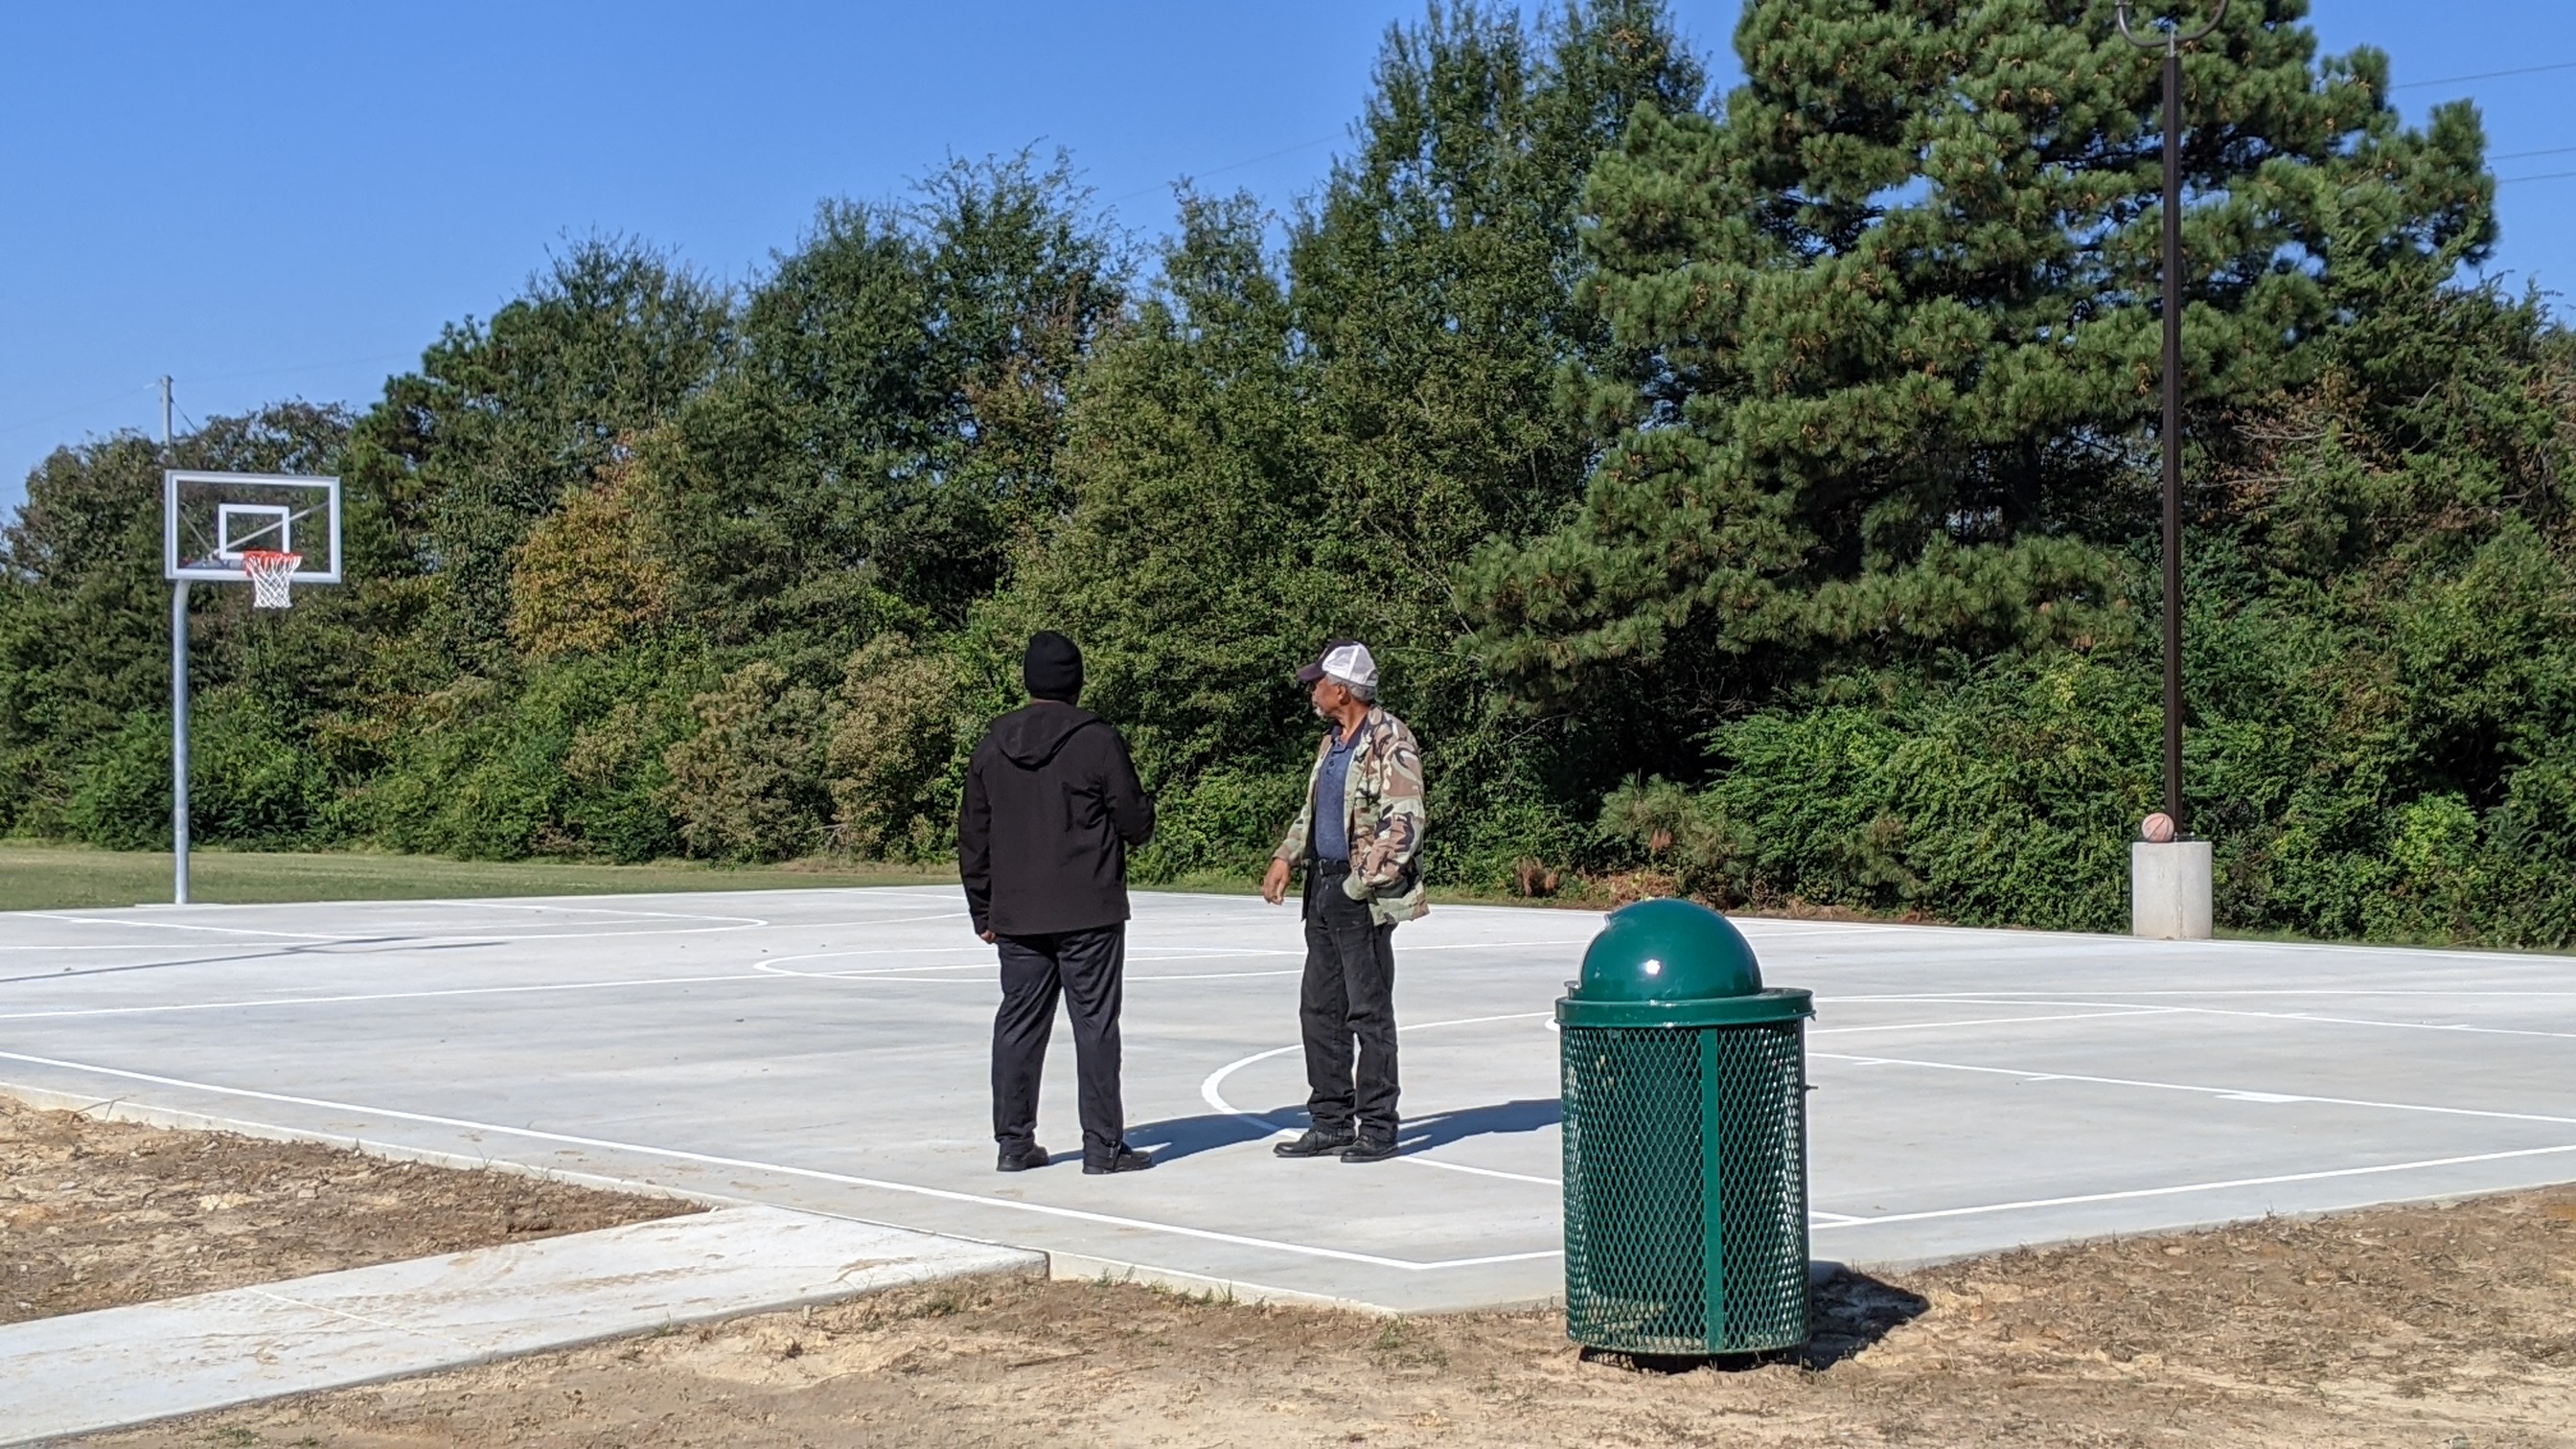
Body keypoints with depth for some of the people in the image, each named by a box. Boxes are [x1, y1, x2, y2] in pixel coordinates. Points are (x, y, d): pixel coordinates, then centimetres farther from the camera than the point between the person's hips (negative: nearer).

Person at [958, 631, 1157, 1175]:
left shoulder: (993, 744, 7)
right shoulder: (1097, 740, -9)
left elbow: (973, 835, 10)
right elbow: (1136, 820, -6)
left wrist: (982, 910, 17)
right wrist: (1138, 831, 18)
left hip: (1016, 916, 4)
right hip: (1088, 913, -4)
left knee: (1018, 1023, 10)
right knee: (1095, 1023, 0)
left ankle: (1014, 1140, 12)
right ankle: (1103, 1144, 1)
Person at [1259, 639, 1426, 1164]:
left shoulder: (1390, 743, -12)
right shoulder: (1331, 744, 17)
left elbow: (1404, 826, -18)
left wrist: (1359, 885, -18)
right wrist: (1286, 857, 11)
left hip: (1363, 898, -9)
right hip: (1324, 889, 9)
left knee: (1369, 1011, -4)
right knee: (1319, 1008, 10)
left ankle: (1376, 1127, 3)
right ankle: (1331, 1121, 18)